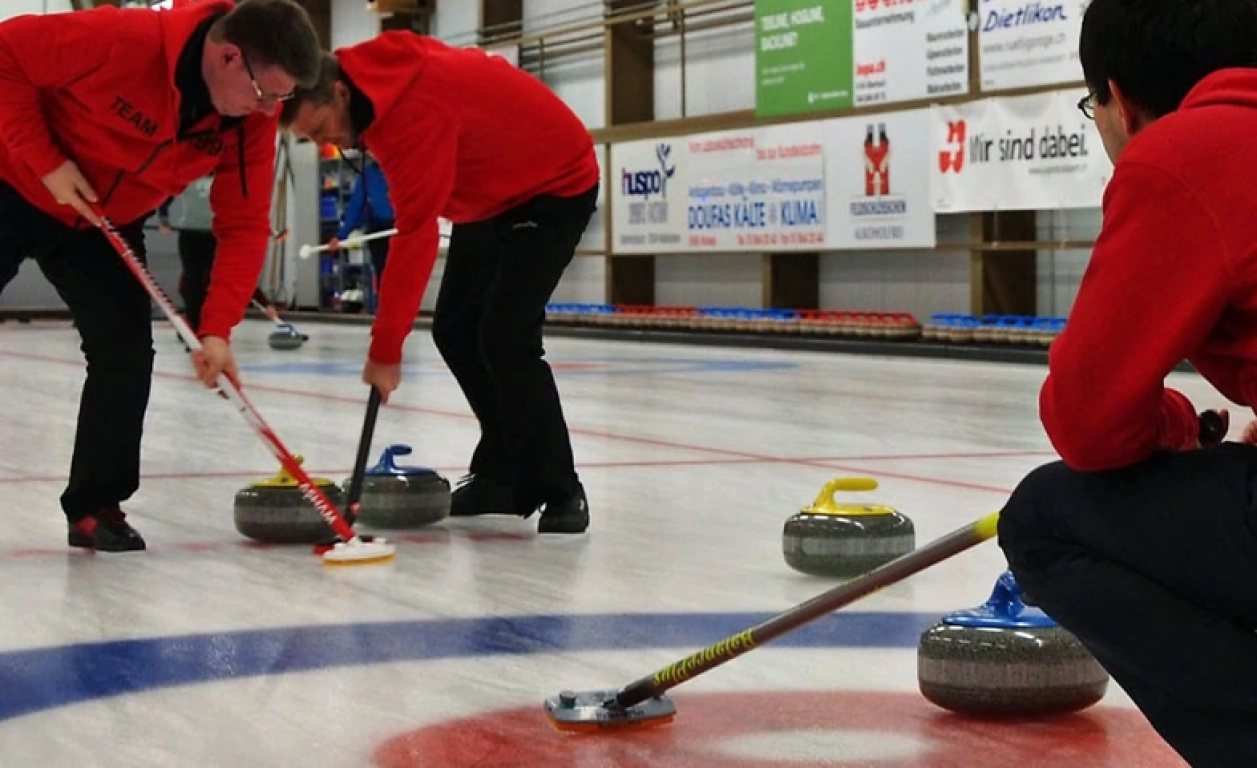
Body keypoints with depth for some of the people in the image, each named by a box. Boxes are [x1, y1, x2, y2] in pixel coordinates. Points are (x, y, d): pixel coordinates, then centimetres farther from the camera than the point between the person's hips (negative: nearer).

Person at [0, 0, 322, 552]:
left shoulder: (253, 118, -19)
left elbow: (244, 225, -16)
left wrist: (217, 329, -26)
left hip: (106, 224, 4)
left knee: (126, 352, -6)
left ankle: (95, 505, 6)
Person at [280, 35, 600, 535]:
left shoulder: (415, 110, -35)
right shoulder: (375, 77, -7)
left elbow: (416, 233, -36)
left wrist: (385, 348, -33)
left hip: (555, 184, -10)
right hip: (492, 191, 10)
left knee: (506, 337, -20)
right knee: (455, 331, 6)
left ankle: (559, 493, -10)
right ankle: (504, 475, 14)